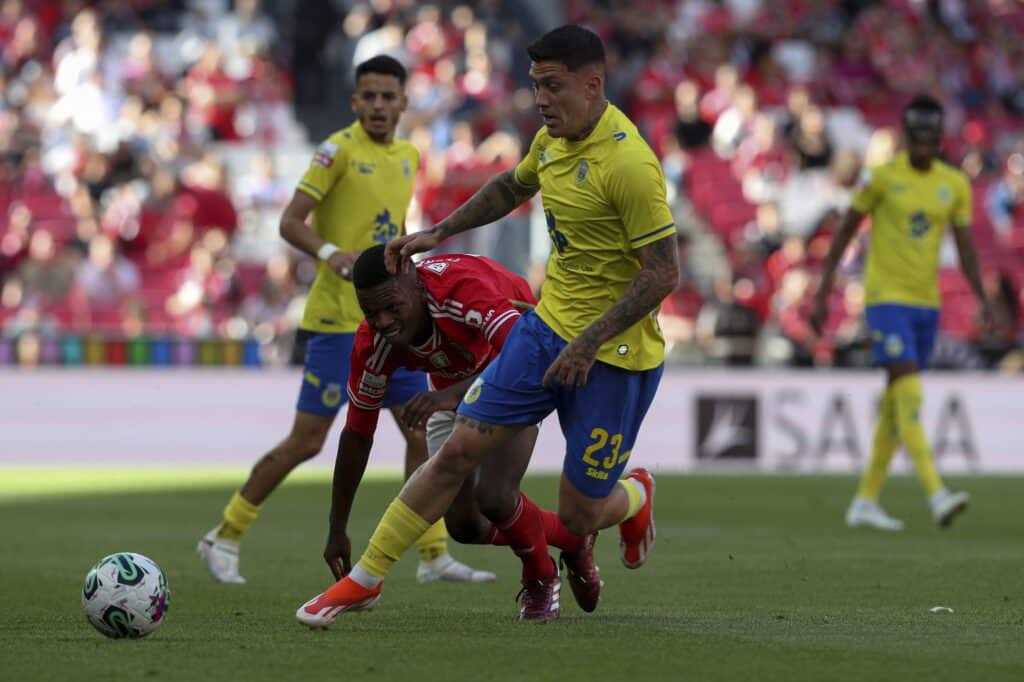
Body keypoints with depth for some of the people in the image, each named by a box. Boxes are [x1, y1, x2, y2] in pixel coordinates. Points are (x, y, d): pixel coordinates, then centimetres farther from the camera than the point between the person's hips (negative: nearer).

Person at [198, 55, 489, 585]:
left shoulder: (409, 157, 13)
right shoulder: (340, 149, -9)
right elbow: (290, 222, -14)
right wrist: (330, 252, -32)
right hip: (338, 321, -7)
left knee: (422, 432, 5)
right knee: (306, 441, -5)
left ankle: (434, 556, 13)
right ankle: (225, 537, 8)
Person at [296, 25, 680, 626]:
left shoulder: (629, 162, -23)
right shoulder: (553, 139, 3)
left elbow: (665, 271, -23)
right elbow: (511, 187, 27)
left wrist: (589, 342, -24)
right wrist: (439, 233, 21)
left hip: (615, 354, -7)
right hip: (548, 324, 7)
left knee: (579, 514, 1)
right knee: (461, 448, -4)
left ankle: (636, 497, 38)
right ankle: (366, 579, 2)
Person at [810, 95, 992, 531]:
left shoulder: (955, 184, 7)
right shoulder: (883, 177, -6)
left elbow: (965, 248, 9)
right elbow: (845, 233, -1)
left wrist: (982, 299, -4)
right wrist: (822, 293, -4)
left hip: (927, 304, 6)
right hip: (886, 298, -6)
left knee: (895, 405, 10)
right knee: (909, 394, -18)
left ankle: (865, 503, 18)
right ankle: (937, 496, -27)